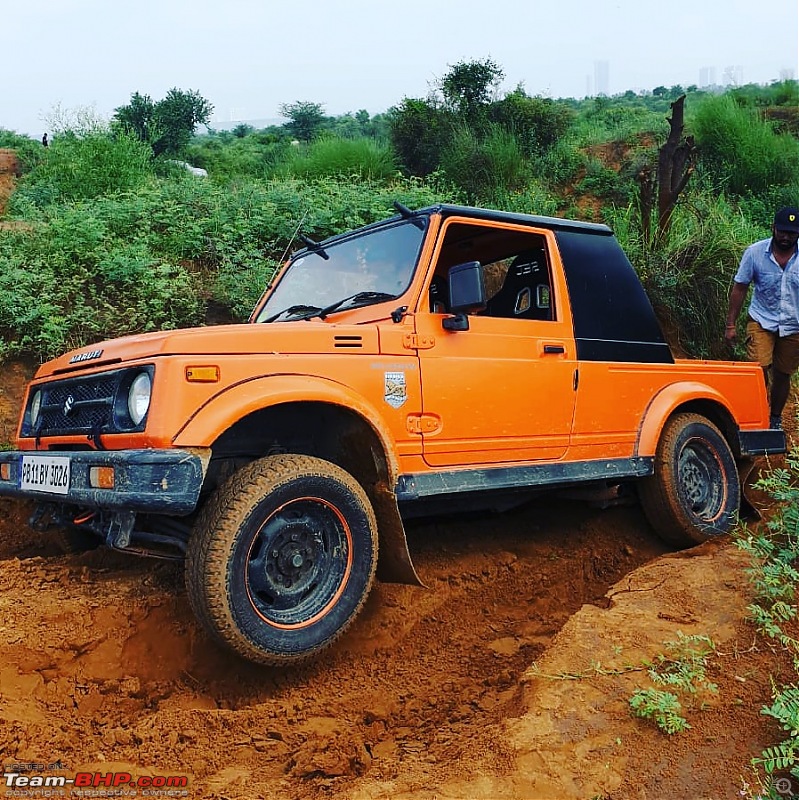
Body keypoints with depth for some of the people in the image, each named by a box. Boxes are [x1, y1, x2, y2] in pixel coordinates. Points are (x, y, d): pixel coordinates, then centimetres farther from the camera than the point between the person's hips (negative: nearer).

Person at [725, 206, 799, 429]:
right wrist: (730, 324, -4)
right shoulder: (755, 252, -9)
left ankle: (775, 419, 31)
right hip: (762, 321, -1)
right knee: (760, 369, -17)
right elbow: (739, 288, -3)